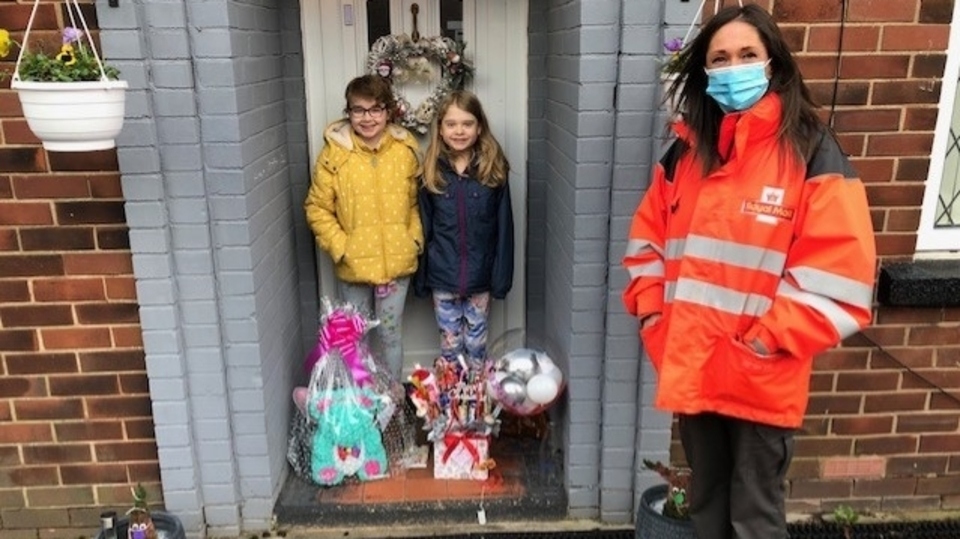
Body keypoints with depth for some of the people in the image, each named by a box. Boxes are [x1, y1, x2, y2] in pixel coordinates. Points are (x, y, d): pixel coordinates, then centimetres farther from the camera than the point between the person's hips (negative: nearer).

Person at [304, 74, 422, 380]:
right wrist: (339, 247, -12)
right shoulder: (334, 153, -9)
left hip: (396, 262, 1)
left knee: (391, 334, 15)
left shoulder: (406, 150, -3)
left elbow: (416, 202, 6)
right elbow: (317, 208, -5)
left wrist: (414, 240, -5)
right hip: (352, 265, 0)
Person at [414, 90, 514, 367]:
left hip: (479, 277, -1)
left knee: (476, 343, 15)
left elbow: (504, 228, -4)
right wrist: (421, 278, 1)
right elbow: (423, 228, 1)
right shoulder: (431, 172, -4)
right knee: (449, 344, 14)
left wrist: (501, 276, -6)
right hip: (443, 277, 1)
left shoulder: (494, 171, -6)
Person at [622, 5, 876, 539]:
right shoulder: (686, 151, 7)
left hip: (762, 380, -4)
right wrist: (653, 313, 3)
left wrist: (765, 340, -16)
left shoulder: (811, 152, -10)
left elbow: (840, 271, -15)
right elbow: (648, 239, 15)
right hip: (691, 369, 5)